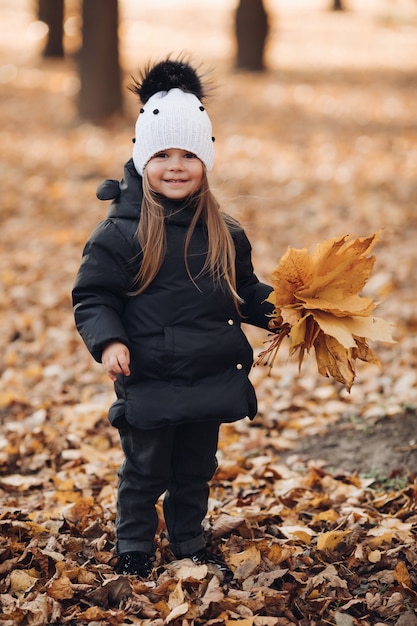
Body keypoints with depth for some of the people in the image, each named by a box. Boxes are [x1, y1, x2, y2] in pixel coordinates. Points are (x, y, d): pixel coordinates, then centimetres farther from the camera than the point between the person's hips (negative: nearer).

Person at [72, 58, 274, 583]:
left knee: (196, 471, 18)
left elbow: (246, 294, 14)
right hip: (147, 384, -4)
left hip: (210, 381, 5)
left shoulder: (224, 233, 5)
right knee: (145, 474, 9)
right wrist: (108, 340, -24)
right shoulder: (121, 233, -11)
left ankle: (190, 545, 37)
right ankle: (133, 552, 28)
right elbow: (92, 297, -9)